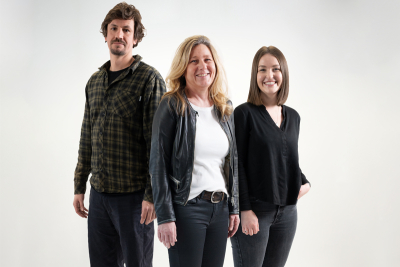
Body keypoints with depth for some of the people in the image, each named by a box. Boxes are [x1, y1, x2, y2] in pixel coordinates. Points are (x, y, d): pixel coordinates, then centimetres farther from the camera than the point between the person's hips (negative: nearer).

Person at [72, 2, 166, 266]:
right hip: (99, 195, 6)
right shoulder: (95, 81, 13)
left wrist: (151, 194, -17)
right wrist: (79, 187, 15)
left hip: (133, 195, -6)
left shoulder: (149, 79, -7)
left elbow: (157, 142, -13)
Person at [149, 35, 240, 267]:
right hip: (187, 207, -5)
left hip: (220, 208, 5)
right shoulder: (172, 107, -5)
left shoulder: (225, 109, 12)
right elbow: (158, 164, -8)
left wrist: (234, 208, 11)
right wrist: (165, 217, -13)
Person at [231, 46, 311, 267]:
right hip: (255, 210, -6)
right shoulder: (244, 113, -7)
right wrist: (245, 209, -15)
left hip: (287, 212, 6)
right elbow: (238, 165, -10)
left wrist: (305, 182, 2)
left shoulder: (293, 116, 12)